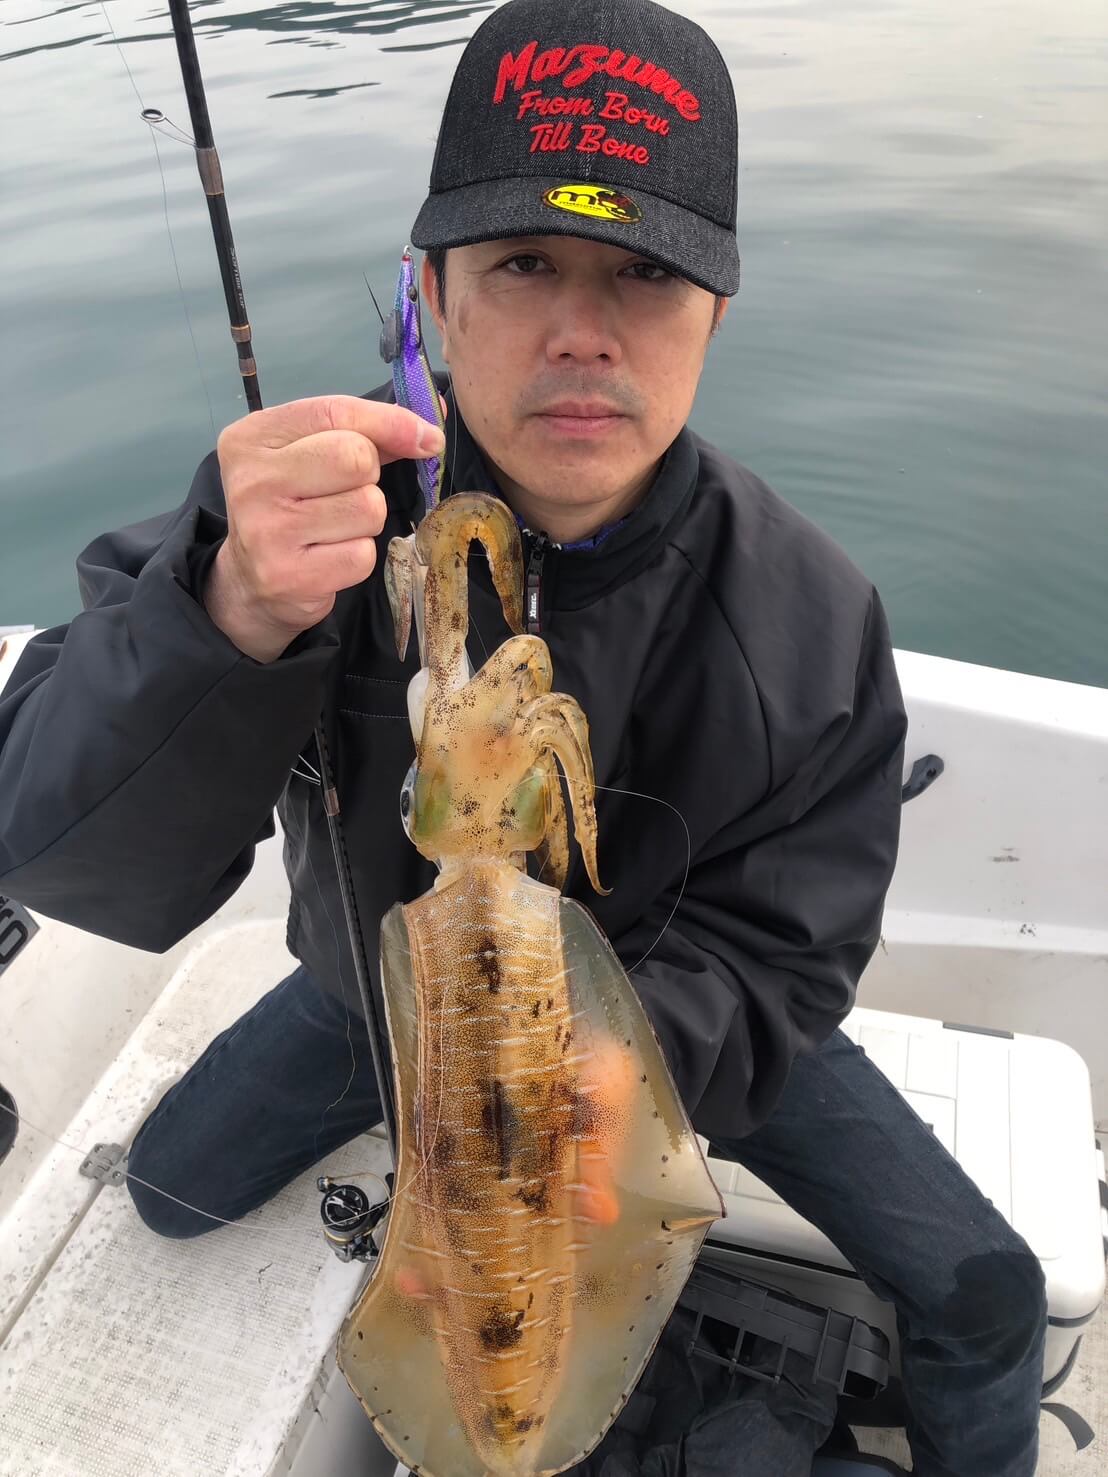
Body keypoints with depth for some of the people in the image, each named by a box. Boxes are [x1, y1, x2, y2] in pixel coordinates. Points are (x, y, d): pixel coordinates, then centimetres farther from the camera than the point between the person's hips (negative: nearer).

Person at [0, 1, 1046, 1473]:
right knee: (173, 1183, 14)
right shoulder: (303, 504, -28)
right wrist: (234, 620, -55)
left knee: (983, 1294, -2)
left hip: (680, 1013, 0)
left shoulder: (811, 621, -27)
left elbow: (768, 965, -22)